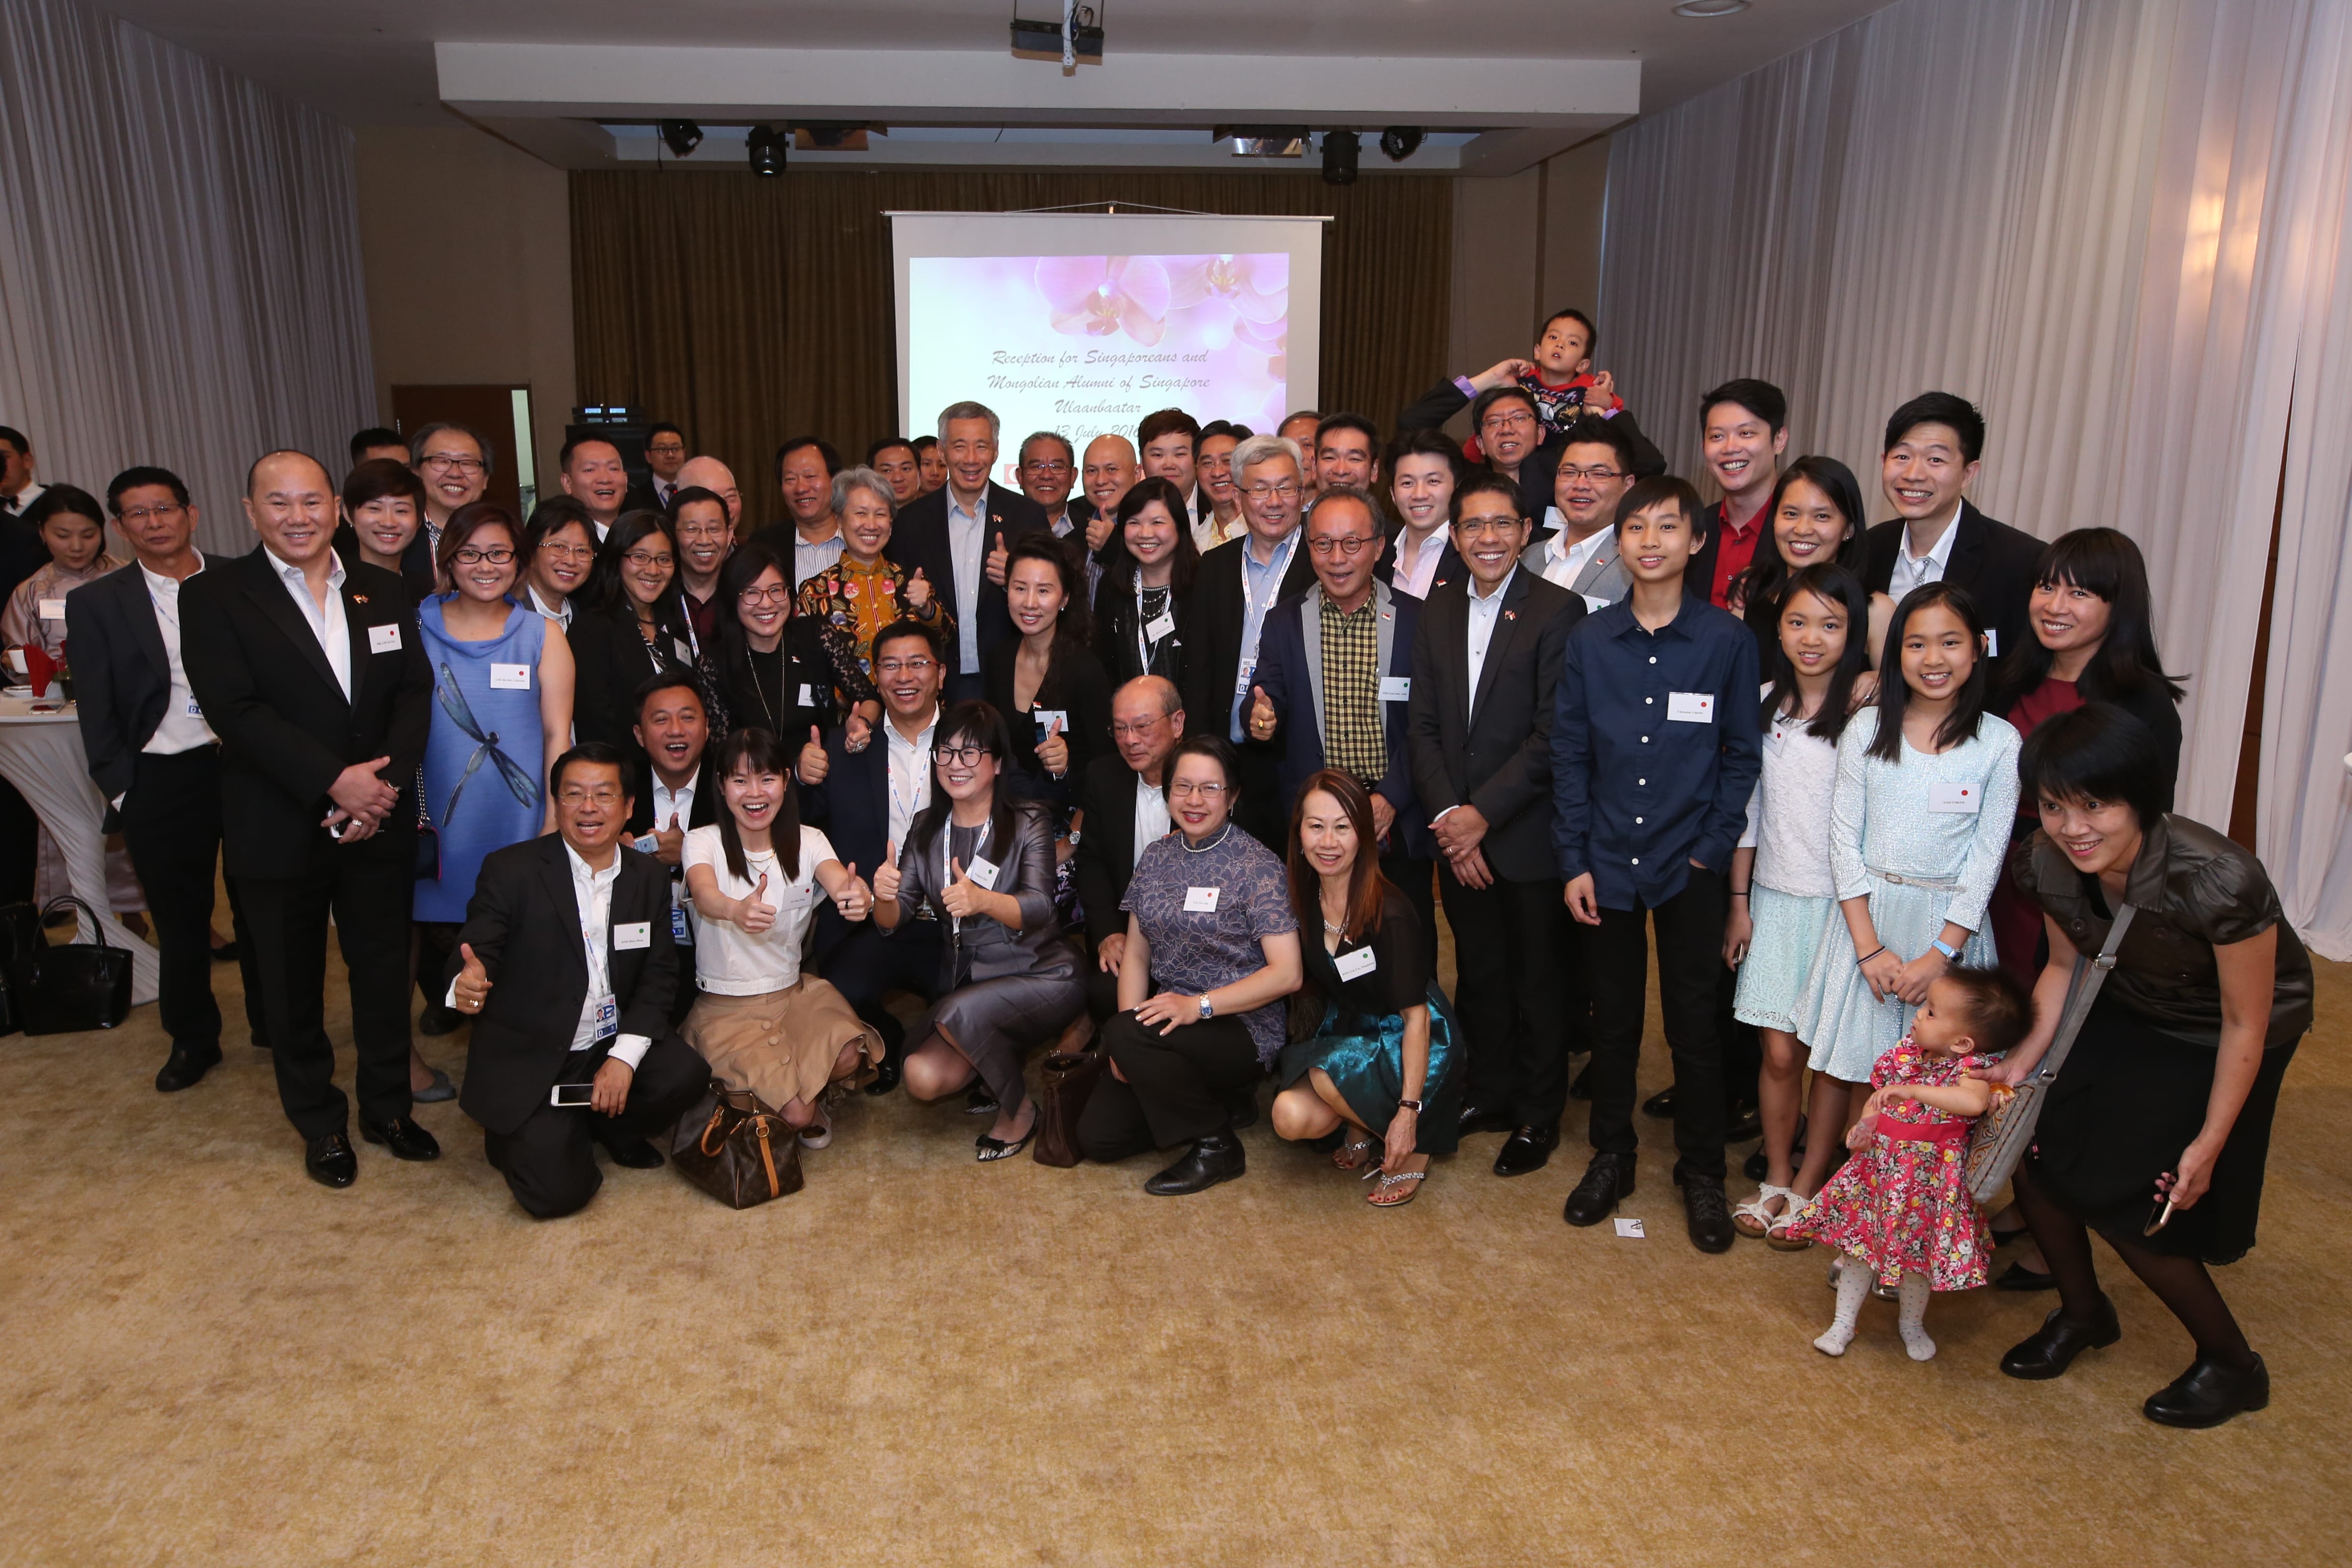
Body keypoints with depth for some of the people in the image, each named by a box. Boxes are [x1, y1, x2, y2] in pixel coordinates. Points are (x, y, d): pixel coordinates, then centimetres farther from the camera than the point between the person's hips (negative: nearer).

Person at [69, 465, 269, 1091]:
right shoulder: (96, 603, 1)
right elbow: (97, 711, 2)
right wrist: (121, 793, -2)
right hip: (161, 780, 0)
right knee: (179, 918, 11)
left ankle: (273, 1022, 29)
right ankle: (193, 1041, 27)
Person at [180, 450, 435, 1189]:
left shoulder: (383, 591, 6)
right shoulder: (214, 596, -5)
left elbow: (415, 692, 1)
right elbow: (234, 710, -15)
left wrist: (387, 782, -13)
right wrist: (335, 781, -21)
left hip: (380, 822, 3)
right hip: (279, 830, -3)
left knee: (384, 970, 12)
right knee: (293, 983, 11)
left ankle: (388, 1106, 30)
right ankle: (320, 1123, 28)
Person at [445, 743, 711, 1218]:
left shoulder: (650, 876, 4)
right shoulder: (510, 871, -8)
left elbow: (658, 975, 2)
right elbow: (471, 957, -11)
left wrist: (625, 1056, -13)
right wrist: (466, 983, -38)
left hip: (613, 1045, 4)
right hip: (529, 1060, -4)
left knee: (685, 1076, -25)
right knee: (556, 1191, -19)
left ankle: (606, 1126, 8)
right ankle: (518, 1136, 16)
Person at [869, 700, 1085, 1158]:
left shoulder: (1028, 821, -7)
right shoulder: (926, 828, 6)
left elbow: (1038, 908, -23)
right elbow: (893, 922, 0)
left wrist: (982, 900, -45)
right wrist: (884, 898, -25)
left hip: (1042, 976, -4)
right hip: (967, 981, 4)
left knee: (959, 1011, -32)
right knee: (923, 1078, -19)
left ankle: (1019, 1108, -5)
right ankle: (1007, 1055, 12)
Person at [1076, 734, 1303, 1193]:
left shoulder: (1257, 866, -10)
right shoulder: (1157, 858, 7)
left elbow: (1286, 974, -16)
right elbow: (1136, 952, 9)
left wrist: (1200, 1005, -25)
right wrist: (1129, 1037, -6)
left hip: (1243, 1030, -6)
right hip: (1170, 1021, 6)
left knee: (1124, 1034, -30)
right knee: (1096, 1136, -6)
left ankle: (1217, 1146, -9)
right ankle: (1218, 1100, 16)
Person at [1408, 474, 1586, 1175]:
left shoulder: (1558, 610, -10)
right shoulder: (1437, 610, 6)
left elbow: (1553, 736, -15)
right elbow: (1422, 724, 4)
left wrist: (1482, 814, -16)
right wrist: (1447, 815, -8)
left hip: (1529, 836, -4)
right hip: (1457, 832, 5)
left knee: (1539, 980, 9)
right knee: (1478, 974, 17)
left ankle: (1538, 1115, 26)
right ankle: (1488, 1093, 35)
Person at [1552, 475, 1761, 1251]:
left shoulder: (1727, 640, -5)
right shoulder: (1590, 641, 0)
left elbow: (1741, 756, 0)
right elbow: (1570, 756, 2)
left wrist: (1711, 849, -7)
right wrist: (1574, 860, -2)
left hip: (1689, 867, -1)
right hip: (1607, 865, 2)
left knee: (1696, 1028, 7)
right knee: (1612, 1019, 13)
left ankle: (1702, 1173, 26)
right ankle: (1611, 1155, 31)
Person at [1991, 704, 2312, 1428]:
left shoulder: (2218, 881, -37)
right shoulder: (2048, 861, -21)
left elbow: (2245, 1025, -23)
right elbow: (2066, 965, -1)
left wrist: (2209, 1145, -16)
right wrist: (2025, 1060, -11)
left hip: (2212, 1041, -5)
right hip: (2126, 1014, 5)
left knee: (2134, 1209, -4)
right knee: (2034, 1149, -2)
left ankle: (2232, 1366, 24)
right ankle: (2083, 1312, 27)